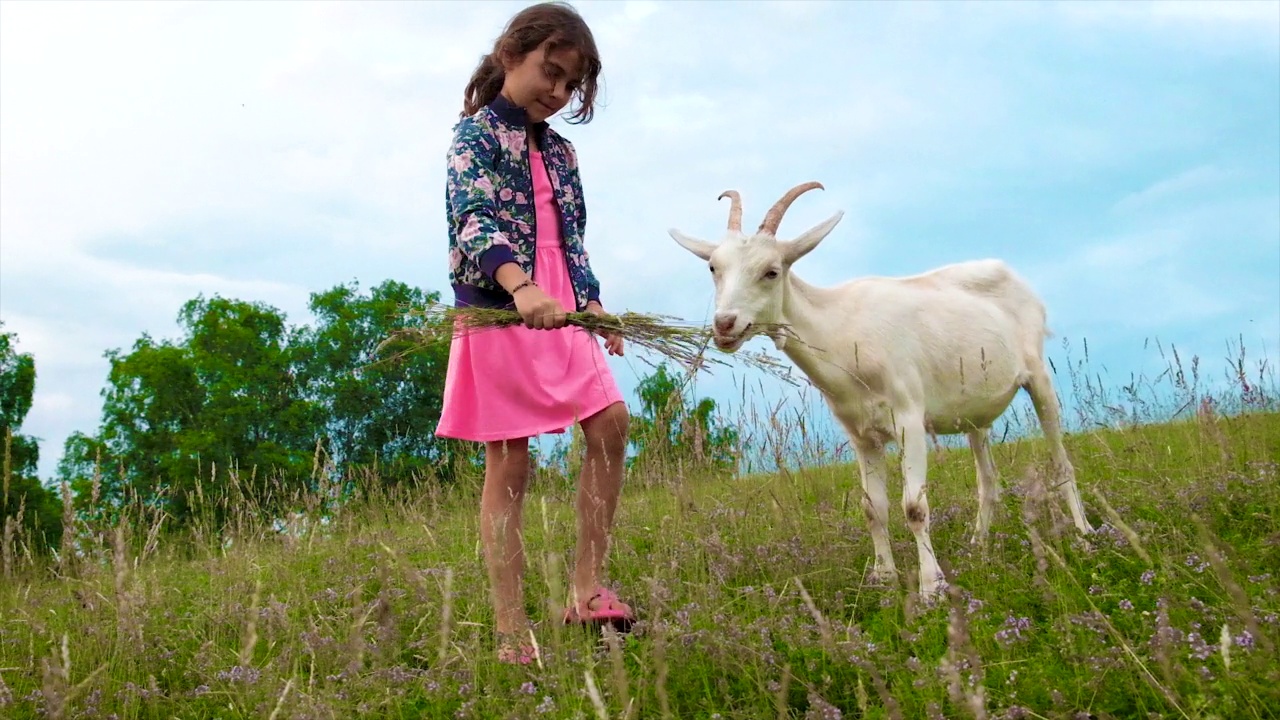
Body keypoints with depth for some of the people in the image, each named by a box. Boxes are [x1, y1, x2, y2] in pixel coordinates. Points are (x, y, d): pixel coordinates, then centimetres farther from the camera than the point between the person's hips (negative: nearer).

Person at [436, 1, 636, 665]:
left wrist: (593, 305, 8)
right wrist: (520, 287, -37)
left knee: (610, 423, -3)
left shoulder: (559, 150, 19)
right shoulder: (477, 131, -4)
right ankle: (511, 634, 1)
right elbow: (474, 219, -20)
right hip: (499, 310, -7)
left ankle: (587, 588, 6)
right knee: (509, 465, -5)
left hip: (559, 312, 7)